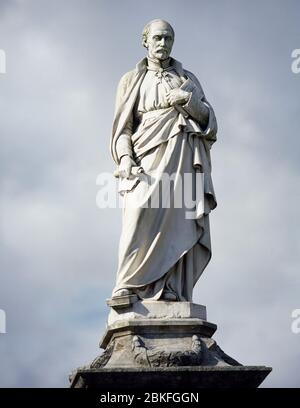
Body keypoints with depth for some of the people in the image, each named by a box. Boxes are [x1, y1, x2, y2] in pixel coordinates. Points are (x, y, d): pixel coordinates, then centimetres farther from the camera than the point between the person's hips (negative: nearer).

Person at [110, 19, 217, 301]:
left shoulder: (187, 79, 23)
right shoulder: (132, 80, 19)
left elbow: (208, 118, 13)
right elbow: (122, 127, 10)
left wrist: (188, 100, -6)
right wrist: (125, 158, -8)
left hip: (183, 157, 2)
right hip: (147, 155, -2)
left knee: (178, 220, -14)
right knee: (142, 211, -23)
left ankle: (170, 291, -21)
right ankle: (127, 288, -27)